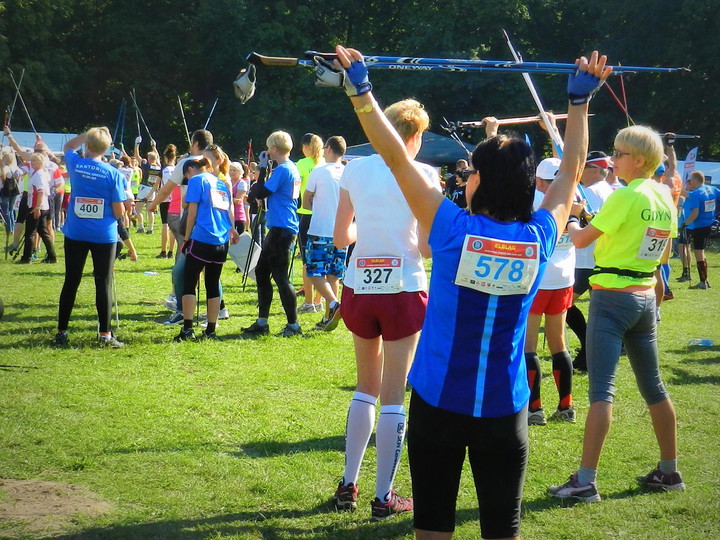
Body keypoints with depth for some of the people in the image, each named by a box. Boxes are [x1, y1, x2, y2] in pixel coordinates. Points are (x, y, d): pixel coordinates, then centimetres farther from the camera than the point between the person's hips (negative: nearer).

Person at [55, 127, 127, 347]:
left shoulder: (76, 164, -2)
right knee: (103, 284, 4)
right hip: (104, 236, -2)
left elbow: (69, 146, 24)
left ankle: (61, 332, 13)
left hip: (75, 234, 2)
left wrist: (89, 133, 21)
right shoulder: (113, 174, -8)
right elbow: (119, 212, -7)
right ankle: (105, 334, 5)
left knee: (71, 282, 9)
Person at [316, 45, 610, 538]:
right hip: (505, 410, 2)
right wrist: (580, 101, 21)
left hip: (438, 402, -2)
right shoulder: (539, 239, -6)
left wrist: (360, 91, -4)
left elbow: (397, 158, -10)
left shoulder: (455, 230, -13)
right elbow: (571, 171, 10)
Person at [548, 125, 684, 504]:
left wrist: (572, 228, 8)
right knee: (652, 386, 17)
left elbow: (581, 240, -13)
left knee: (601, 389, -11)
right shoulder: (665, 198, 8)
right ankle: (669, 471, 25)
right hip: (646, 297, 8)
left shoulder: (625, 197, -16)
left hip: (612, 297, -8)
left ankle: (586, 482, -13)